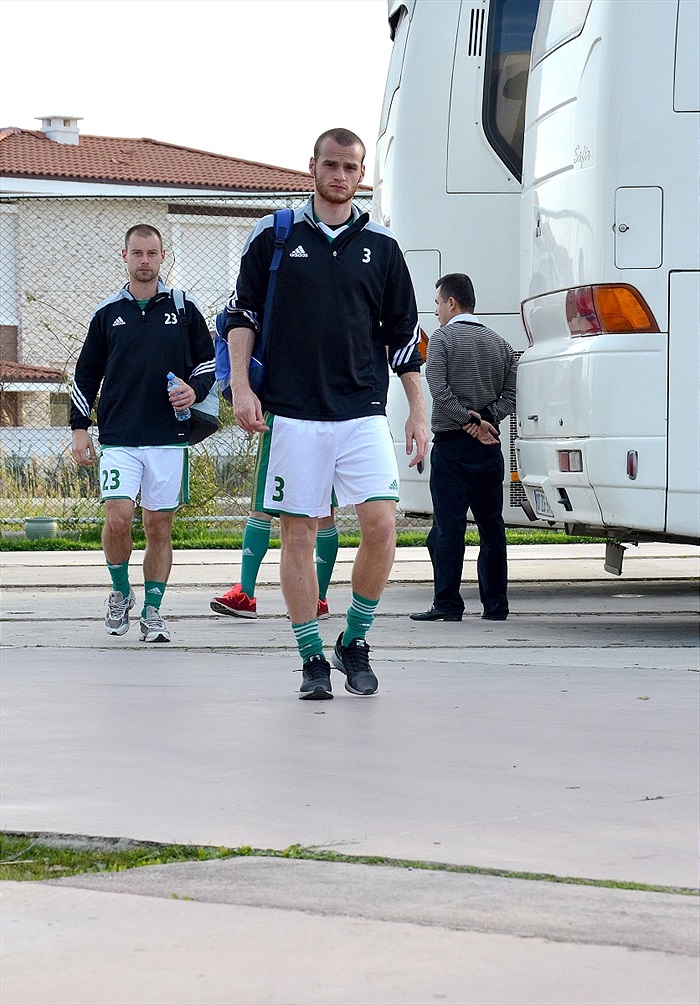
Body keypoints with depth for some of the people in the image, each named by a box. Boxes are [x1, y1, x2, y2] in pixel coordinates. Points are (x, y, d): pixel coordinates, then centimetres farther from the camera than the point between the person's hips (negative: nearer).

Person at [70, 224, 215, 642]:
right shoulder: (108, 313, 8)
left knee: (159, 526, 3)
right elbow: (86, 374, 13)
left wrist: (195, 391, -6)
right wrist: (79, 427, 7)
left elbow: (207, 361, 15)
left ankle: (153, 610, 13)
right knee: (118, 518, -14)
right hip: (118, 437, 0)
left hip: (169, 436, 0)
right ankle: (121, 593, 9)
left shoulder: (184, 309, 7)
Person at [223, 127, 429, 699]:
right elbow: (243, 314, 8)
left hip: (364, 413, 1)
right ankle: (313, 660, 9)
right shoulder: (275, 237, 7)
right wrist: (241, 387, -3)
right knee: (299, 532, 0)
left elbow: (403, 335, 14)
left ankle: (355, 642, 6)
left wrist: (417, 412, 11)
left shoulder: (381, 246, 10)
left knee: (382, 525, -11)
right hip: (292, 414, -1)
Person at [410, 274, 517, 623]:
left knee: (448, 526, -4)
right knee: (491, 526, 9)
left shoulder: (442, 339, -4)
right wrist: (483, 420, -5)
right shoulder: (500, 345, 13)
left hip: (452, 446, -5)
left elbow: (440, 391, -15)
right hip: (489, 449, 5)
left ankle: (447, 604, -6)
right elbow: (509, 397, 5)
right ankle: (495, 604, 9)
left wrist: (471, 420, -10)